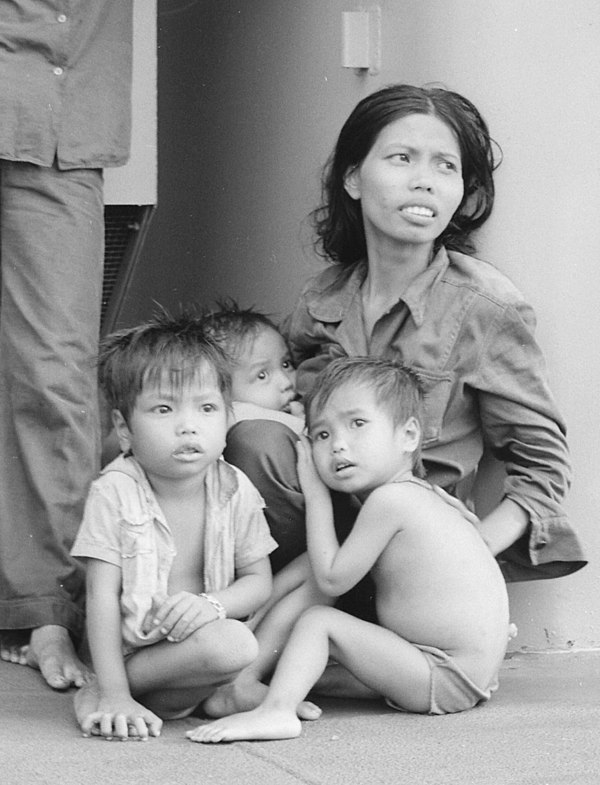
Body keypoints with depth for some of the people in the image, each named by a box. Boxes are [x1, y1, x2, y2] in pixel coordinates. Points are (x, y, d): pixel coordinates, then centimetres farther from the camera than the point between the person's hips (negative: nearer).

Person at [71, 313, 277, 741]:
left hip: (199, 635, 6)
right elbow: (102, 597, -14)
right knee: (230, 644, -32)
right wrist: (114, 695, -22)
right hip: (136, 651, -5)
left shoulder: (236, 491, -2)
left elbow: (258, 581, 3)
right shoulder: (114, 494, -12)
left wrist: (212, 604, -21)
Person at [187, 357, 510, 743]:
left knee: (318, 621, -9)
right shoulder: (415, 494, 15)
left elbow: (332, 579, -8)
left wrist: (316, 495, -1)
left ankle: (276, 708, -21)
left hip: (450, 677, -10)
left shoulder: (390, 498, -15)